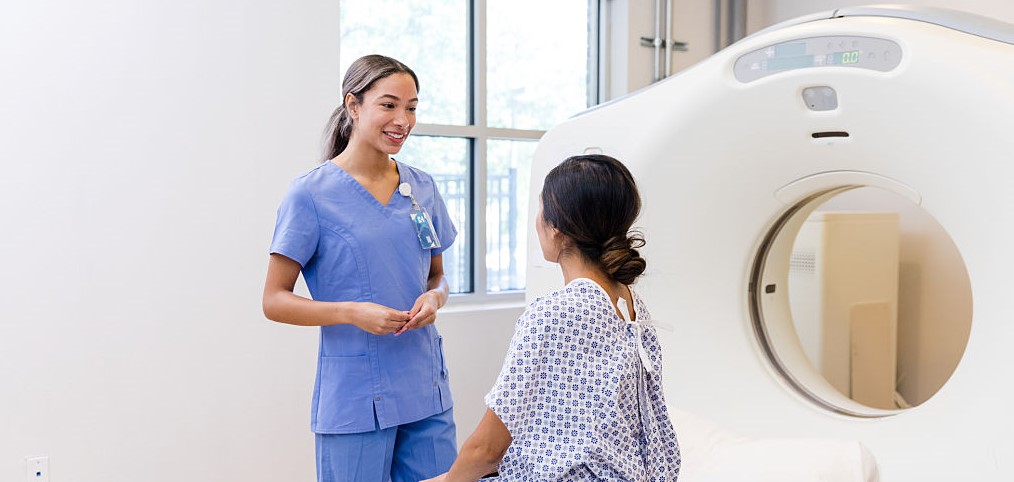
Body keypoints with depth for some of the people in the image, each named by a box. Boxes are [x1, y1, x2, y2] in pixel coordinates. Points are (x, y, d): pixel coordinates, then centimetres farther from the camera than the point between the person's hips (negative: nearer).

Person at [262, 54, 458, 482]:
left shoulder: (421, 187, 8)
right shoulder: (311, 194, -7)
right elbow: (274, 302, -6)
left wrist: (434, 298, -4)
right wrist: (353, 312, -19)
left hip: (427, 393, 5)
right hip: (354, 399, -5)